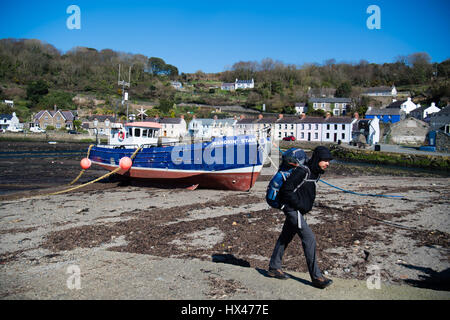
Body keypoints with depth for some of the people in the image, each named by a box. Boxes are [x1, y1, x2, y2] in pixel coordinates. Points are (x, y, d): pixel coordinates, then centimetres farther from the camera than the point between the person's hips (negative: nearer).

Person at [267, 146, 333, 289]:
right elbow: (286, 189, -21)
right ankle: (316, 277, -3)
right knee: (309, 239, -10)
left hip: (299, 211, 10)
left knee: (285, 238, 16)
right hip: (293, 210, -10)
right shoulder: (303, 171, -21)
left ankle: (274, 268, 27)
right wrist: (299, 205, -17)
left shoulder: (316, 172, 7)